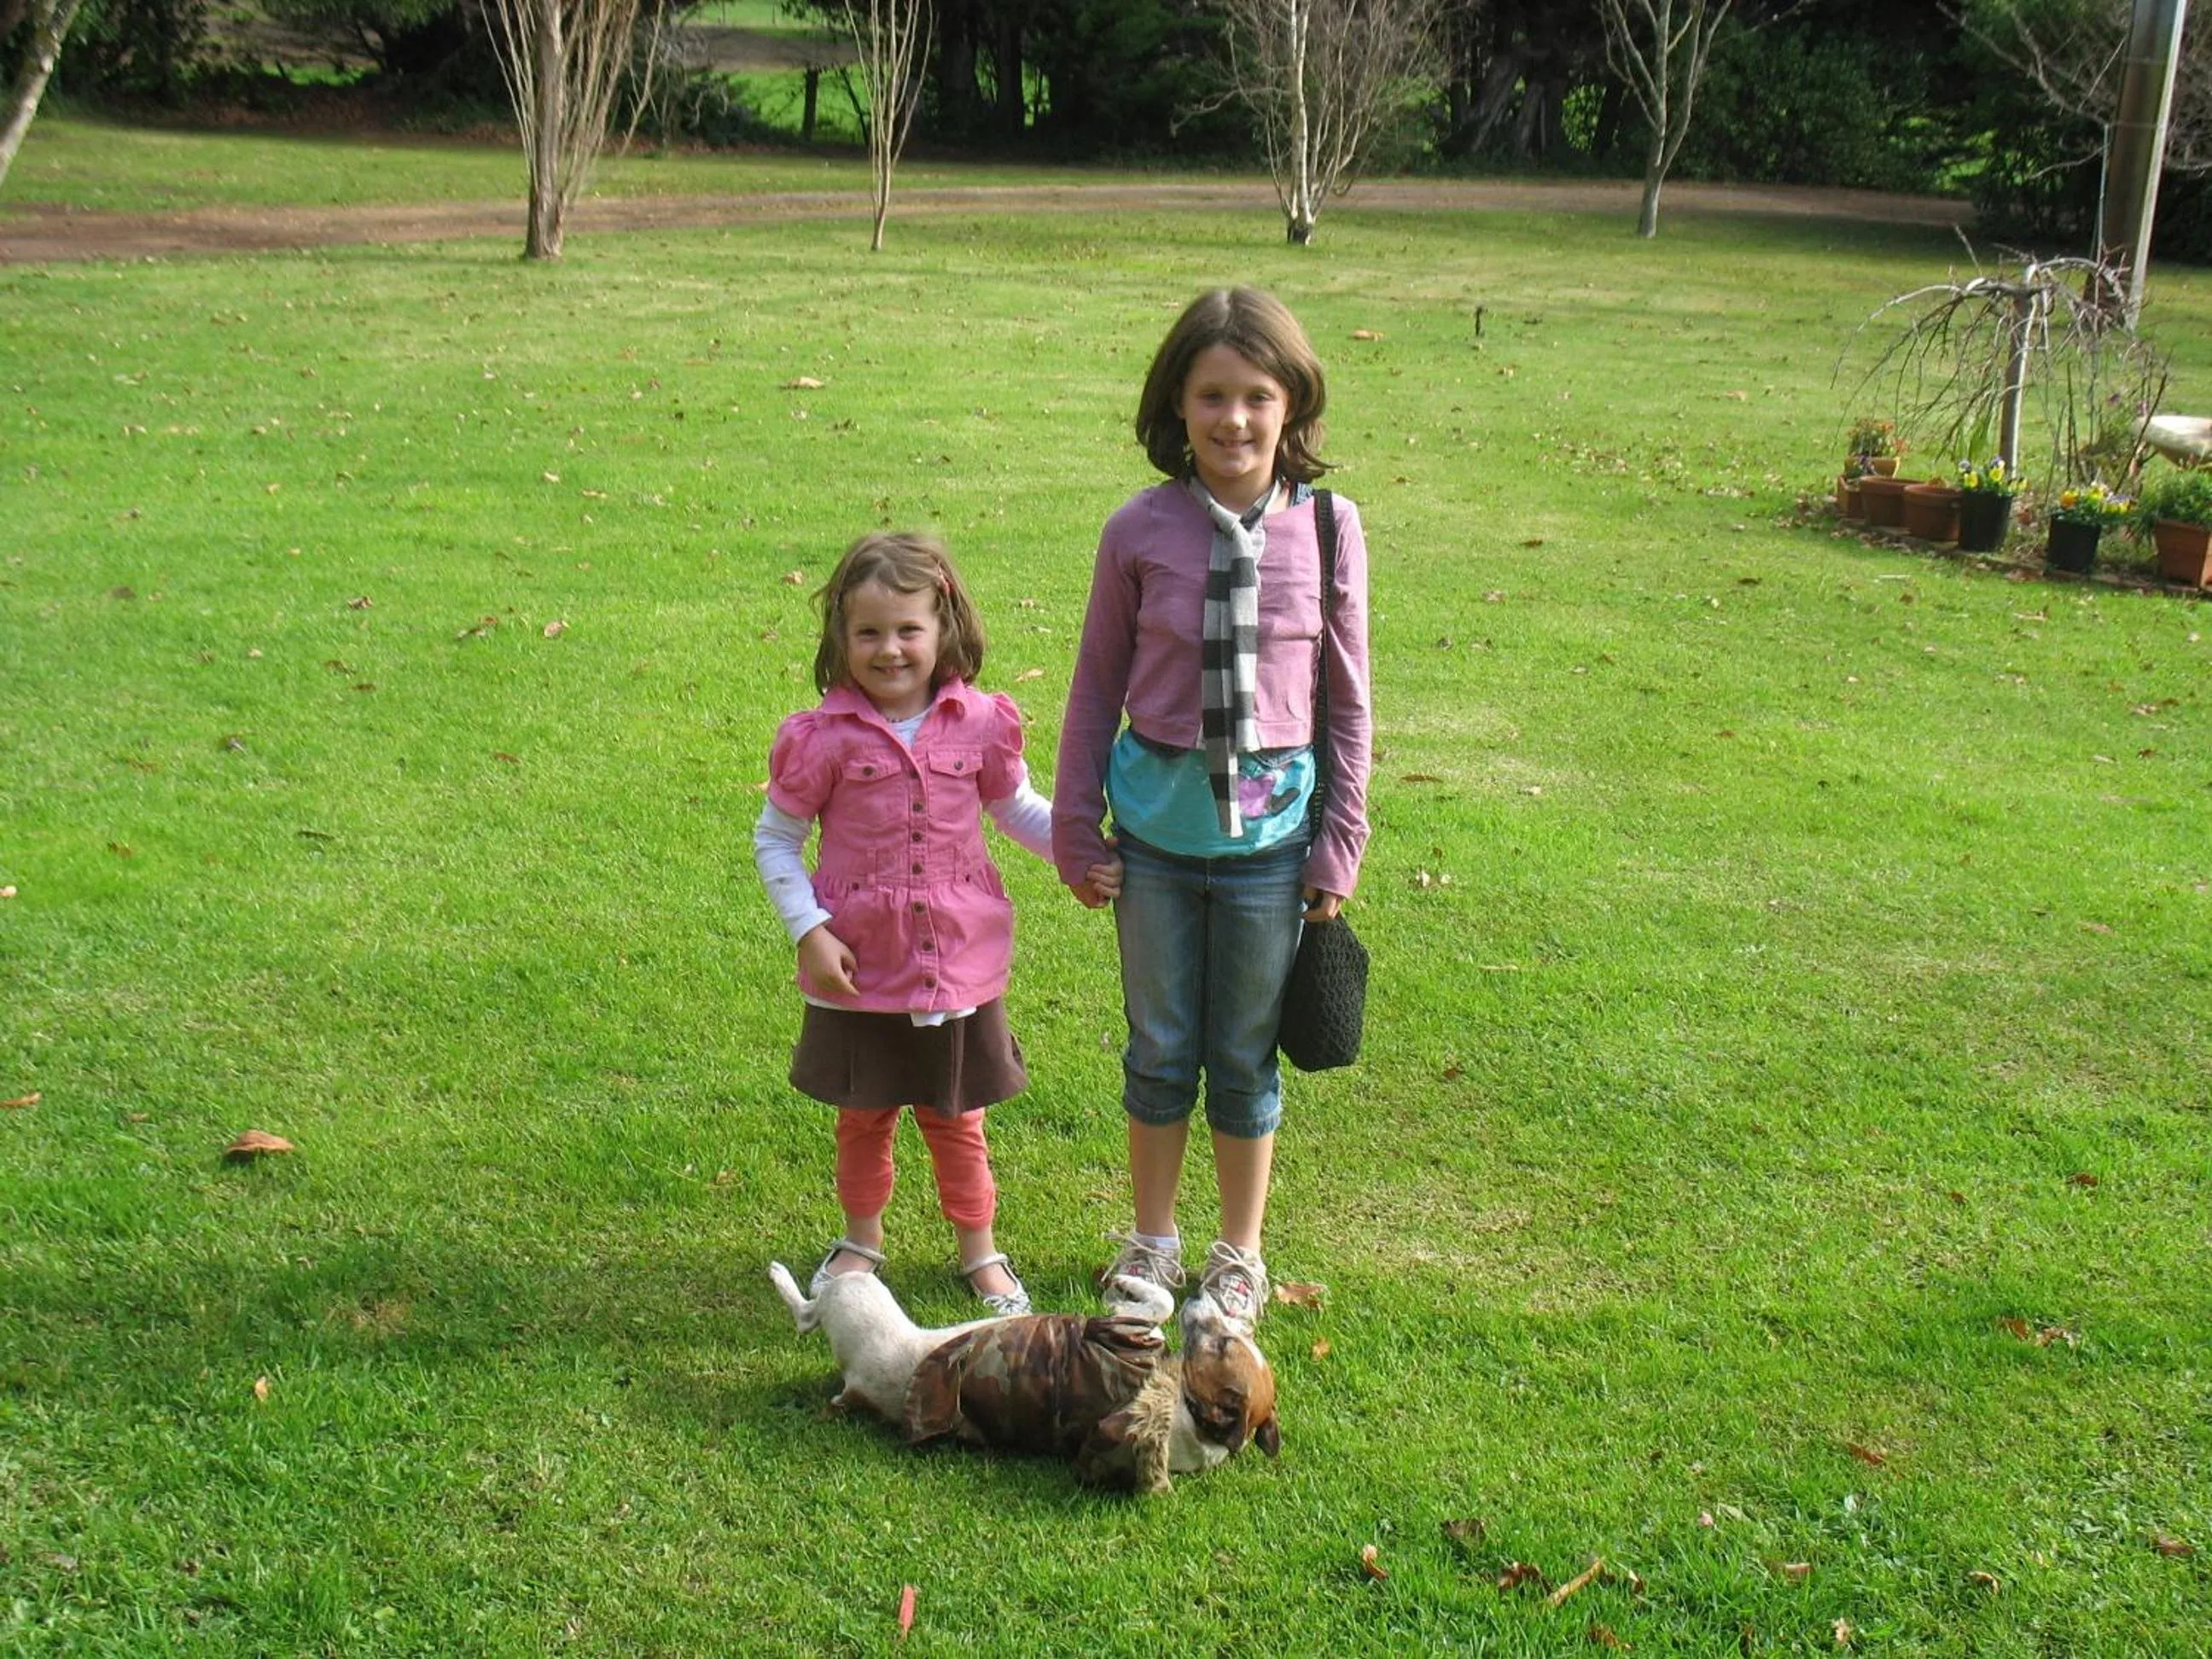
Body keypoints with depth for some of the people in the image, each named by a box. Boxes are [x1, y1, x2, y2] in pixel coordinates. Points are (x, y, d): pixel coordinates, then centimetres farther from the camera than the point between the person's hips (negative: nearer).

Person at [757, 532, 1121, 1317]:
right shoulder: (824, 737, -13)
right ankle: (862, 1239, 40)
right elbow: (775, 839, -4)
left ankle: (979, 1248, 35)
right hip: (860, 971, -1)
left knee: (957, 1119, 16)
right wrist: (809, 931, -13)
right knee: (864, 1119, 17)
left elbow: (1019, 808, 10)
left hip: (959, 965, 1)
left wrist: (1086, 856, -1)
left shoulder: (980, 724, -6)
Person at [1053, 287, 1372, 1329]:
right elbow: (1097, 684, 1)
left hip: (1269, 827, 0)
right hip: (1156, 822, 0)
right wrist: (1076, 831, 2)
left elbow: (1347, 698, 0)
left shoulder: (1326, 530, -7)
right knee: (1159, 1048, 15)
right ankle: (1152, 1240, 35)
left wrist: (1340, 842, 0)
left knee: (1246, 1055, 13)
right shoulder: (1140, 531, -8)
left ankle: (1240, 1255, 33)